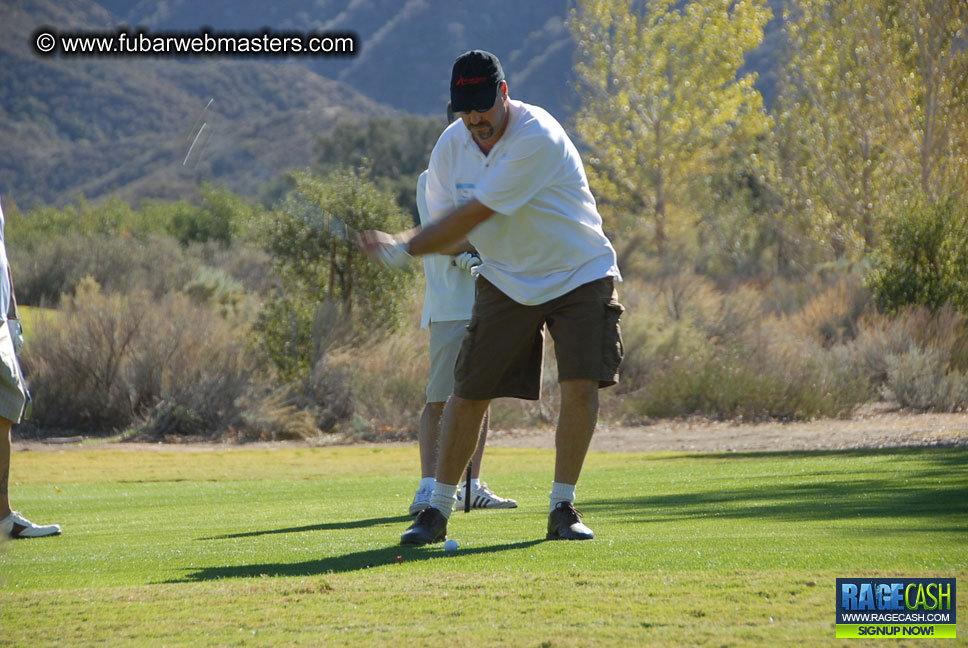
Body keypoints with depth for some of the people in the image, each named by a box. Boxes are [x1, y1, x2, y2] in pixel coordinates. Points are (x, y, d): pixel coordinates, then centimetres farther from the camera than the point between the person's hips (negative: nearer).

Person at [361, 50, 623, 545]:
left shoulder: (537, 138, -27)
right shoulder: (451, 146, -5)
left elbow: (474, 214, -27)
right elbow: (447, 229, 0)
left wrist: (404, 248, -23)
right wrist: (400, 243, -22)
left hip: (579, 276, -5)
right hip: (505, 281, 5)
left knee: (580, 385, -18)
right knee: (469, 392, -1)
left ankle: (562, 508, -4)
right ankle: (438, 510, 10)